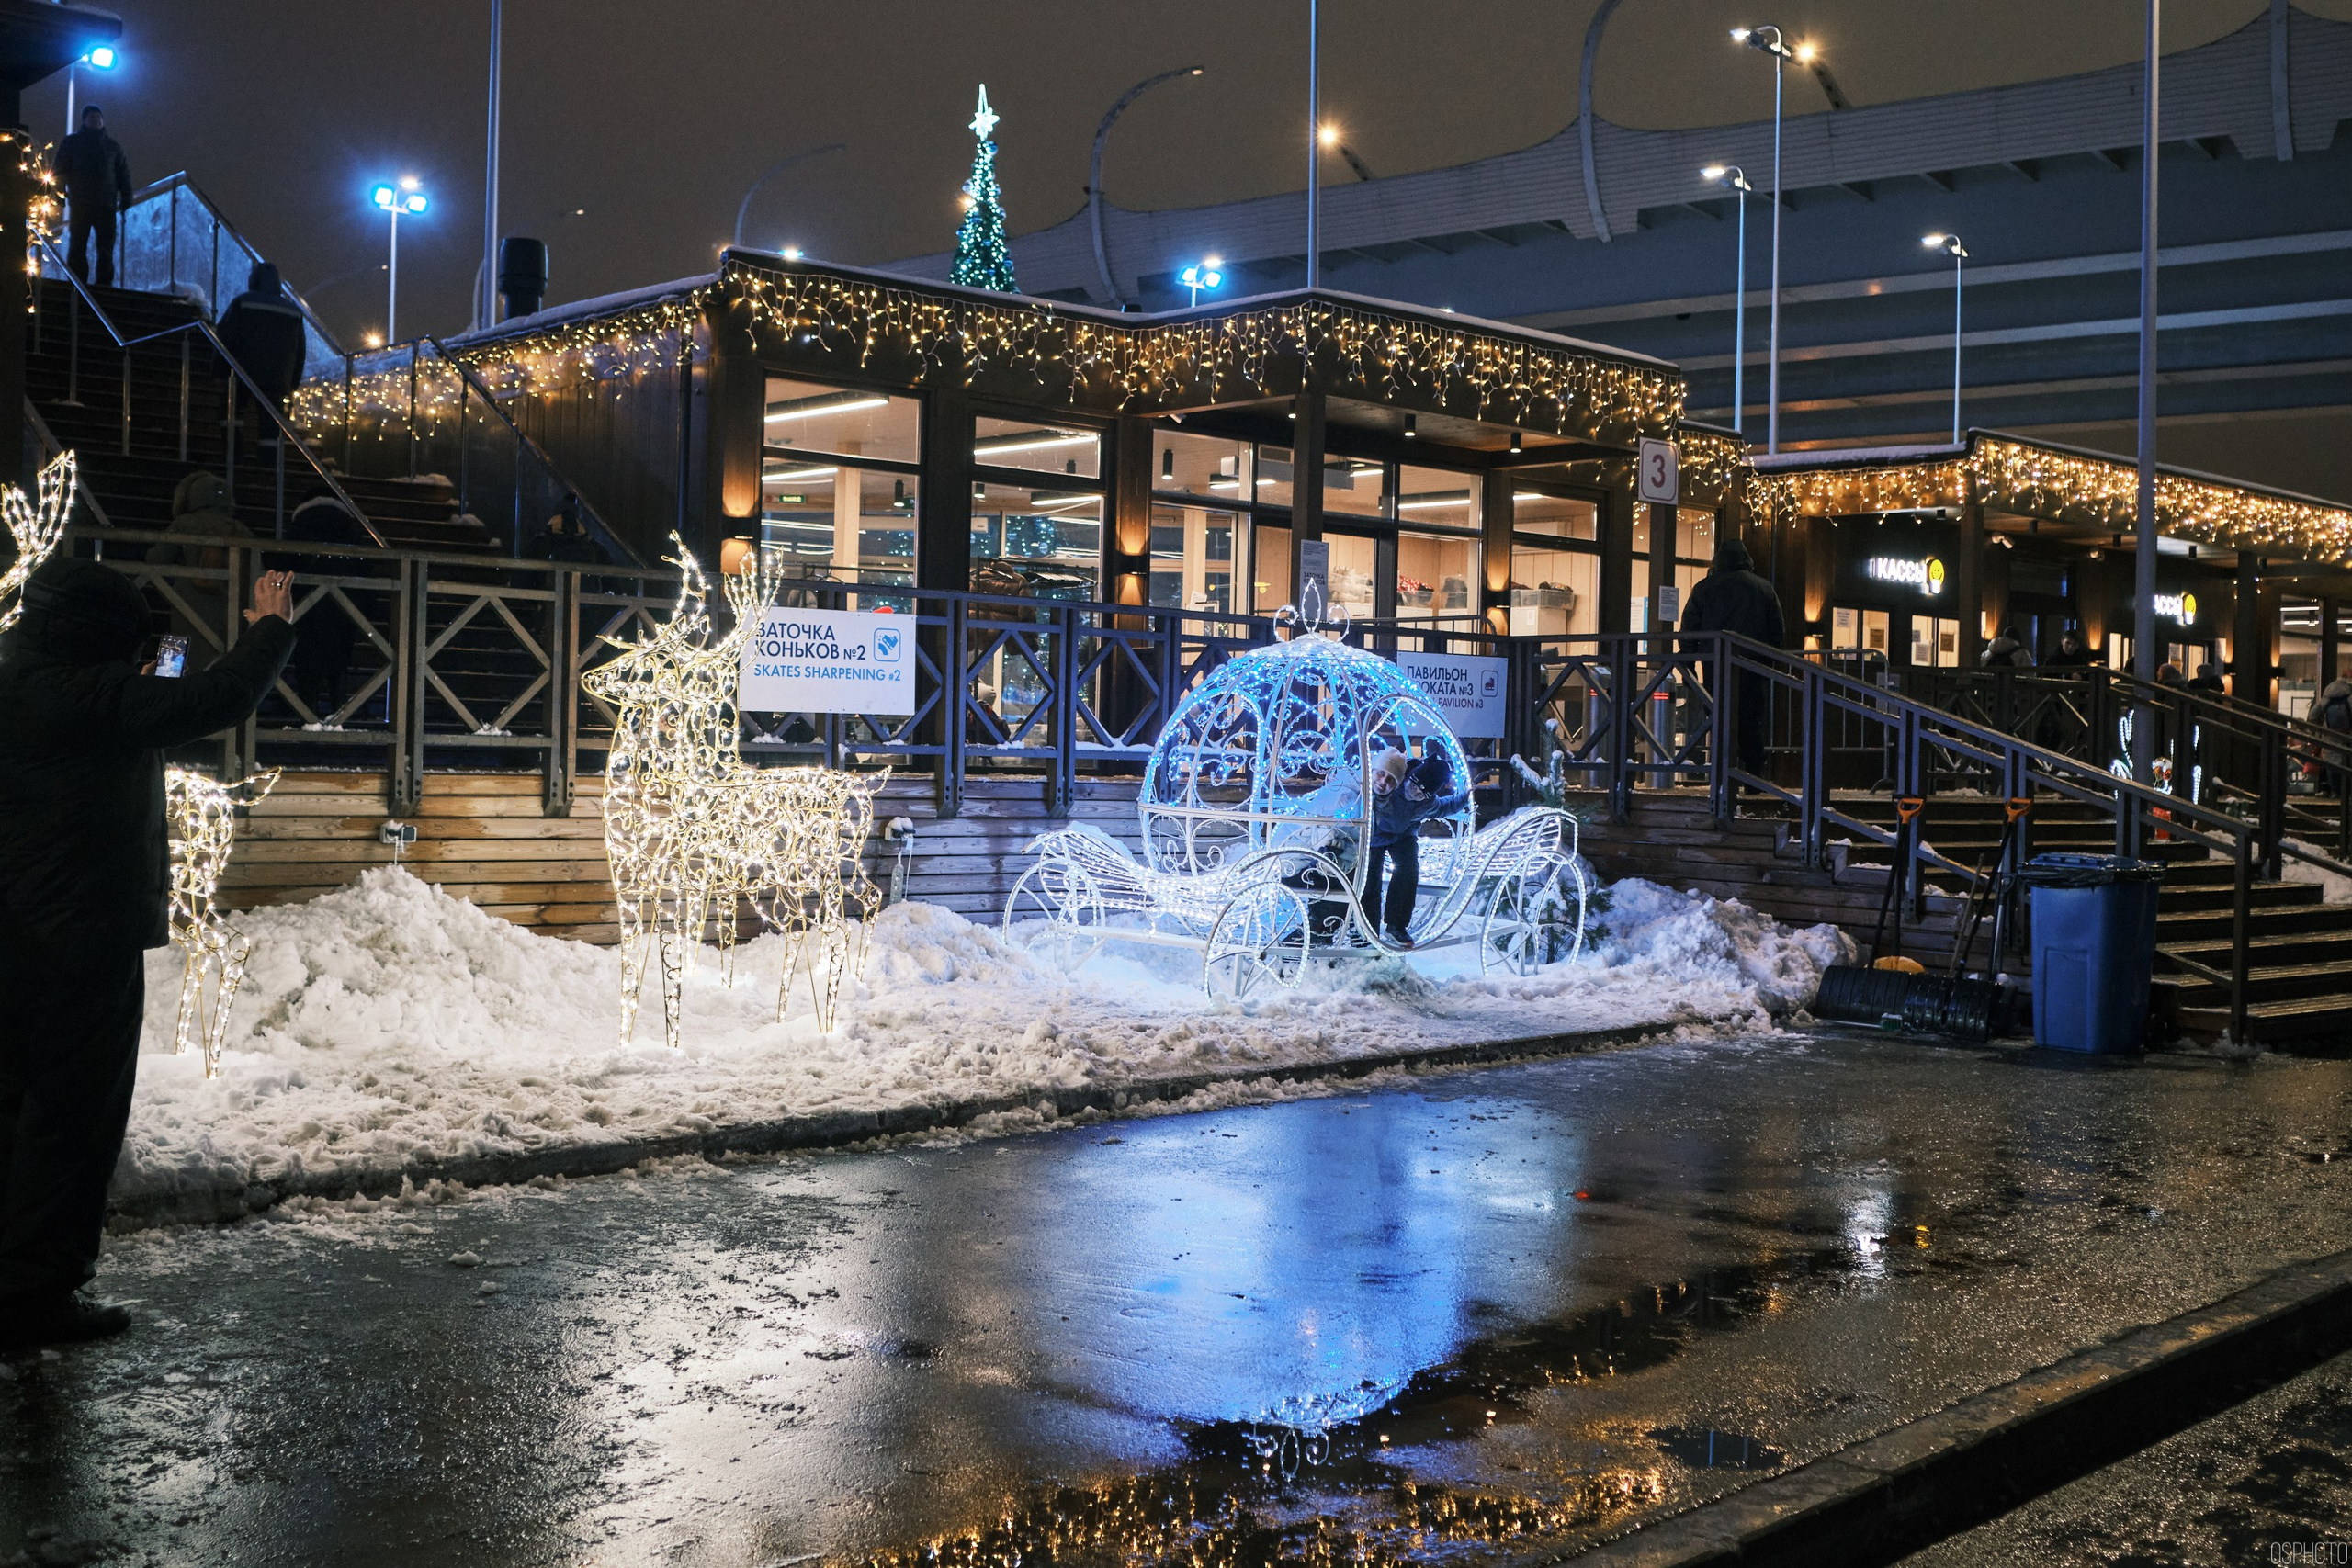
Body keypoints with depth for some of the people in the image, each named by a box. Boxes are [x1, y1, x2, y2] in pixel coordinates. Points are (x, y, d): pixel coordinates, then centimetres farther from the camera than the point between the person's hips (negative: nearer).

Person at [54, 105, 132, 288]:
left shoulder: (113, 146, 15)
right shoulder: (71, 143, 9)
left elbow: (123, 174, 16)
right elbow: (59, 170, 7)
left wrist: (126, 197, 5)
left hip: (106, 205, 2)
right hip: (79, 203, -1)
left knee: (106, 246, -2)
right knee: (77, 245, -2)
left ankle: (105, 282, 1)